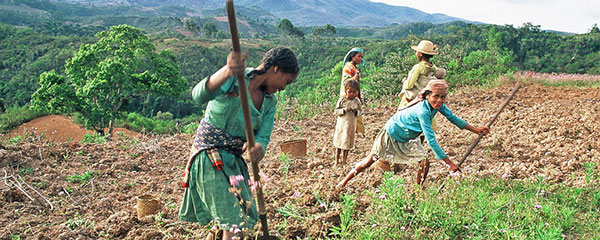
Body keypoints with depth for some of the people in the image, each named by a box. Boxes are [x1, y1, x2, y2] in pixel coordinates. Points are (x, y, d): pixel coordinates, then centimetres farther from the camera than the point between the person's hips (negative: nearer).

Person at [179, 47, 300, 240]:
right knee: (231, 218, -9)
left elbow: (263, 136, -5)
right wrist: (226, 72, -53)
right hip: (210, 155, -7)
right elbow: (199, 96, -34)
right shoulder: (235, 78, -16)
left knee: (222, 218, 17)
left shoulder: (270, 102, 5)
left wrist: (259, 146, -31)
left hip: (233, 159, 7)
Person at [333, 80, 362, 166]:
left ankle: (344, 160, 21)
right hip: (341, 124, -1)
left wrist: (356, 111, -14)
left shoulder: (357, 101, 1)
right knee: (339, 142, 5)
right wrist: (344, 110, -20)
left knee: (347, 143, 8)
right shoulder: (341, 100, -5)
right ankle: (337, 160, 16)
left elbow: (359, 113, 8)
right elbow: (336, 112, -5)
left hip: (351, 125, 2)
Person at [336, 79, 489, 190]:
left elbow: (454, 119, -2)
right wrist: (449, 163, -40)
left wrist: (476, 130, -5)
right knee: (370, 161, 7)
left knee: (425, 162, -9)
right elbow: (431, 141, -42)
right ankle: (344, 182, 27)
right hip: (392, 134, -7)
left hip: (408, 138, 7)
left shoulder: (439, 105, -18)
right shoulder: (423, 111, -40)